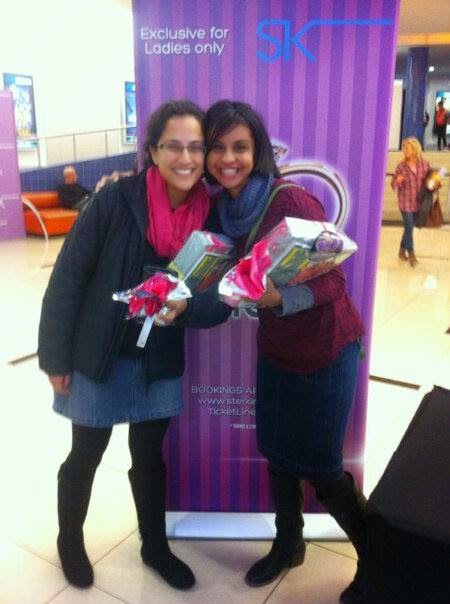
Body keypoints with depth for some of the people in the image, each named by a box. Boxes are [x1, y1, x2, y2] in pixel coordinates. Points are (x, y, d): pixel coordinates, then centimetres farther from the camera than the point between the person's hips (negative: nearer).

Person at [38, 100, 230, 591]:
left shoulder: (208, 215, -7)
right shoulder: (114, 201, -18)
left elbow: (219, 302, -7)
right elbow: (67, 278, -14)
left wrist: (186, 305, -29)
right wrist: (55, 357, -11)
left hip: (160, 364, 3)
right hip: (98, 356, -3)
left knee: (150, 456, 20)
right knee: (86, 455, 17)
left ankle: (155, 546, 42)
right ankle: (69, 541, 44)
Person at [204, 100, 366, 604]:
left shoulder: (293, 200, -22)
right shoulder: (223, 207, -1)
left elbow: (332, 282, -24)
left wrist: (280, 297, -40)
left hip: (325, 349, -6)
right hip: (274, 348, 6)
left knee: (320, 467, 5)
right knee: (277, 452, 17)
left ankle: (375, 558, 33)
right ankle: (288, 544, 44)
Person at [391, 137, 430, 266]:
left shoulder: (425, 164, -4)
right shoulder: (401, 166, -10)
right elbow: (394, 185, -5)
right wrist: (398, 181, -26)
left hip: (419, 201, 3)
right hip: (406, 202, -3)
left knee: (409, 227, 14)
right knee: (409, 228, -2)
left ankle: (402, 250, 32)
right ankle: (411, 254, 14)